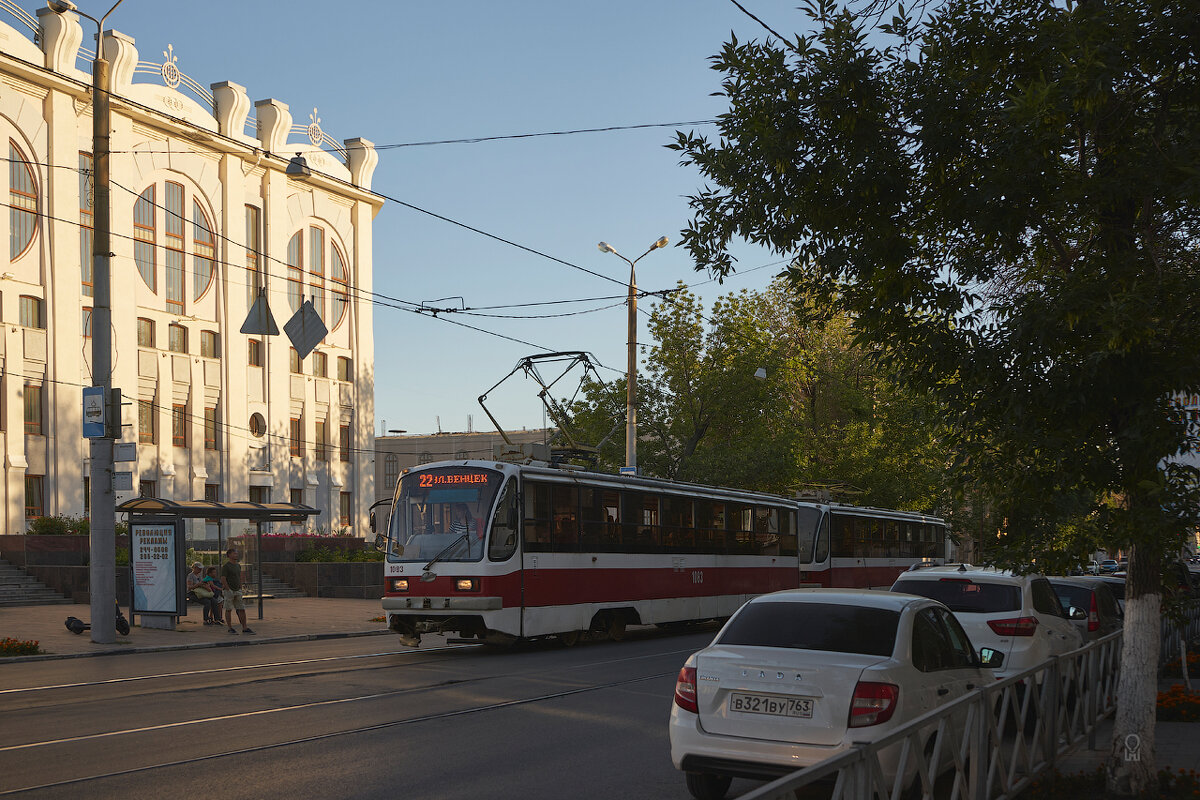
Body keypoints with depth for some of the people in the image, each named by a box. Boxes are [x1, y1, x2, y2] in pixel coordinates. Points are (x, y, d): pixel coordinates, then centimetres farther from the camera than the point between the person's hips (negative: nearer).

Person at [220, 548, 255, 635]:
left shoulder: (238, 566, 13)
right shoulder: (226, 566, -10)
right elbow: (223, 579, -15)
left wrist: (240, 590, 14)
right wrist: (229, 590, -16)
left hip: (238, 591, 7)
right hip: (229, 591, -7)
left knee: (241, 609, 3)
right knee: (229, 609, 1)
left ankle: (245, 628, 3)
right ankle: (230, 628, 6)